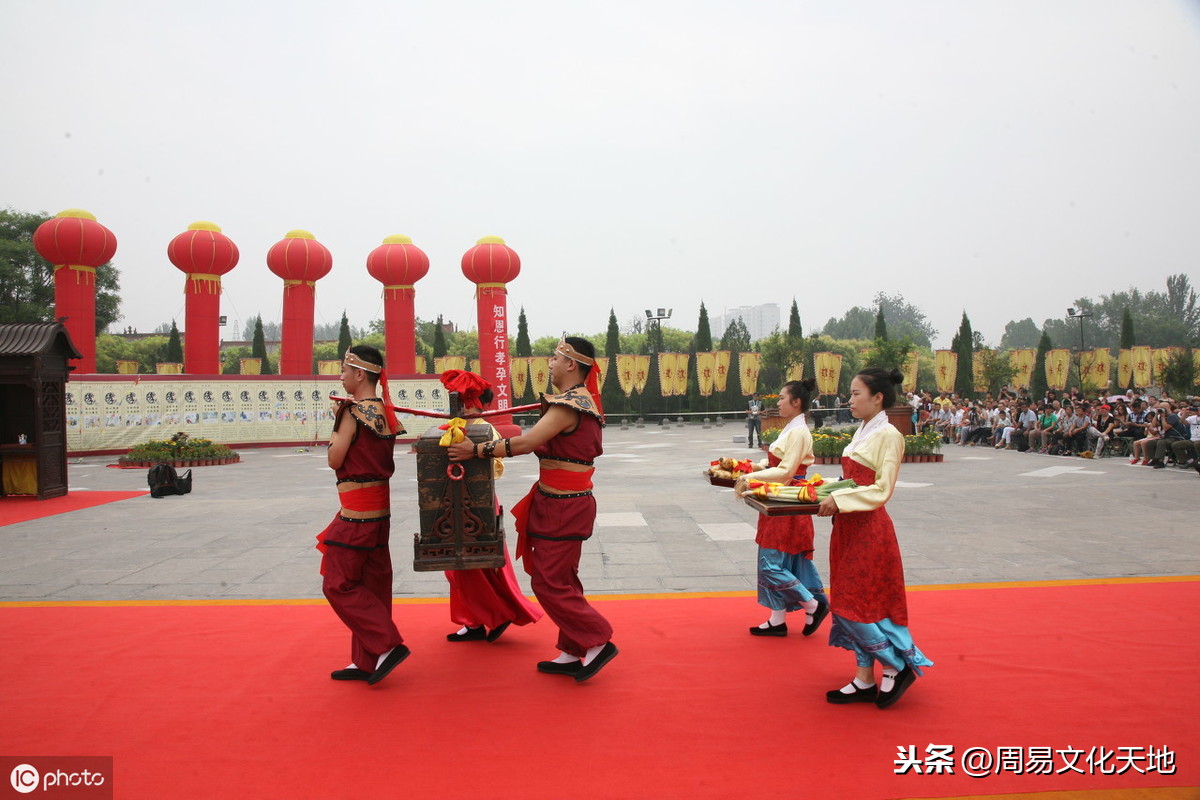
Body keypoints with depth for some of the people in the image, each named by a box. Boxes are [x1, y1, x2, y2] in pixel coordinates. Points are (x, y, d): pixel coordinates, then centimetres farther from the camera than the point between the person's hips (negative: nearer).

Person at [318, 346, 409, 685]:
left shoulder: (354, 411, -14)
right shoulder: (384, 411, 10)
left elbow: (335, 459, -11)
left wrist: (336, 430, 5)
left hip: (356, 512, -9)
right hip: (379, 507, 9)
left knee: (339, 584, 1)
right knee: (372, 585, 12)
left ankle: (387, 644, -3)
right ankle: (367, 662, 19)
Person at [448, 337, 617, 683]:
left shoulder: (568, 405, -20)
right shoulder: (581, 400, 13)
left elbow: (525, 443, -25)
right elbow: (538, 441, 13)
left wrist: (476, 450, -17)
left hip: (563, 507, -10)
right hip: (567, 502, 10)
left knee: (548, 583, -2)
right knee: (561, 580, 15)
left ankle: (598, 642, 5)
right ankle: (572, 653, 23)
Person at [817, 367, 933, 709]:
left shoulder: (888, 435, -13)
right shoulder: (862, 432, 13)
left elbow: (881, 489, -18)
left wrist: (840, 500, -23)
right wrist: (830, 493, 5)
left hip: (869, 528, -9)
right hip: (849, 526, 9)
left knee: (860, 602, -5)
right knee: (849, 601, 10)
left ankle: (898, 665, 12)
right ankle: (864, 680, 19)